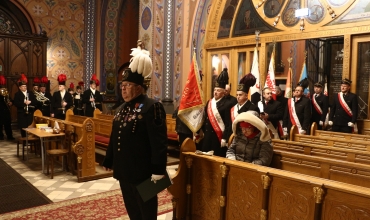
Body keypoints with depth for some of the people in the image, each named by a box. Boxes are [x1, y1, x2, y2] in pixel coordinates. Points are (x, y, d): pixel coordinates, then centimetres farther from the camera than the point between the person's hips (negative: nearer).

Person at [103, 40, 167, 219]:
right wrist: (109, 161, 20)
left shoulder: (152, 107, -16)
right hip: (124, 168, 9)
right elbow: (115, 137, 17)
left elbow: (159, 141, -21)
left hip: (142, 171, -8)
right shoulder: (125, 108, 11)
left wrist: (158, 170, -24)